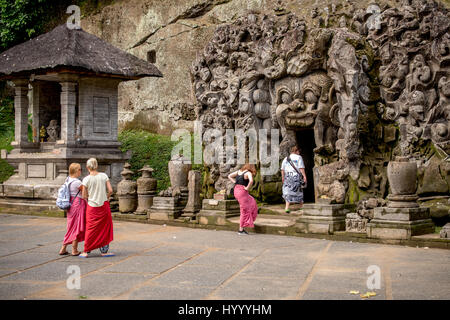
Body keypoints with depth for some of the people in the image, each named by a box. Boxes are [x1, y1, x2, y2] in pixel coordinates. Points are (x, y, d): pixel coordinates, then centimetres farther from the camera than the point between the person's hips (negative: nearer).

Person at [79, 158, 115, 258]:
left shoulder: (86, 179, -8)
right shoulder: (104, 176, -4)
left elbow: (84, 196, -4)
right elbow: (110, 190, -6)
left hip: (92, 206, 0)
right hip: (104, 205, 1)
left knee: (91, 228, 9)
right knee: (104, 227, 11)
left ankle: (86, 251, 12)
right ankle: (104, 251, 13)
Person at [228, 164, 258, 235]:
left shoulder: (239, 171, 12)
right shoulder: (249, 173, -9)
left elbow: (229, 176, 18)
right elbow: (251, 181, -29)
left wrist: (235, 182, 9)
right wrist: (247, 188, -15)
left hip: (236, 191, 8)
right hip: (242, 192, -8)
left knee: (251, 203, 27)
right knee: (244, 211, 3)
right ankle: (241, 229, 5)